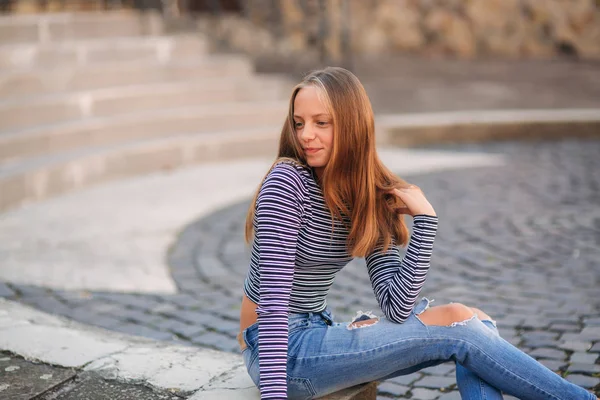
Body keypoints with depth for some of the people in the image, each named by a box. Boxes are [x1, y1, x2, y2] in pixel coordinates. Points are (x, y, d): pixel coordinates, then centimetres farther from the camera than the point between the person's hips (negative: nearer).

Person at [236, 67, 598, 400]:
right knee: (455, 328, -15)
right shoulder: (287, 184, -17)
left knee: (474, 322, -9)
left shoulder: (370, 197, 0)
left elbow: (396, 307, -10)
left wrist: (424, 217, -17)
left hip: (316, 336, 7)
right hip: (282, 352, -7)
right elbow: (273, 303, -23)